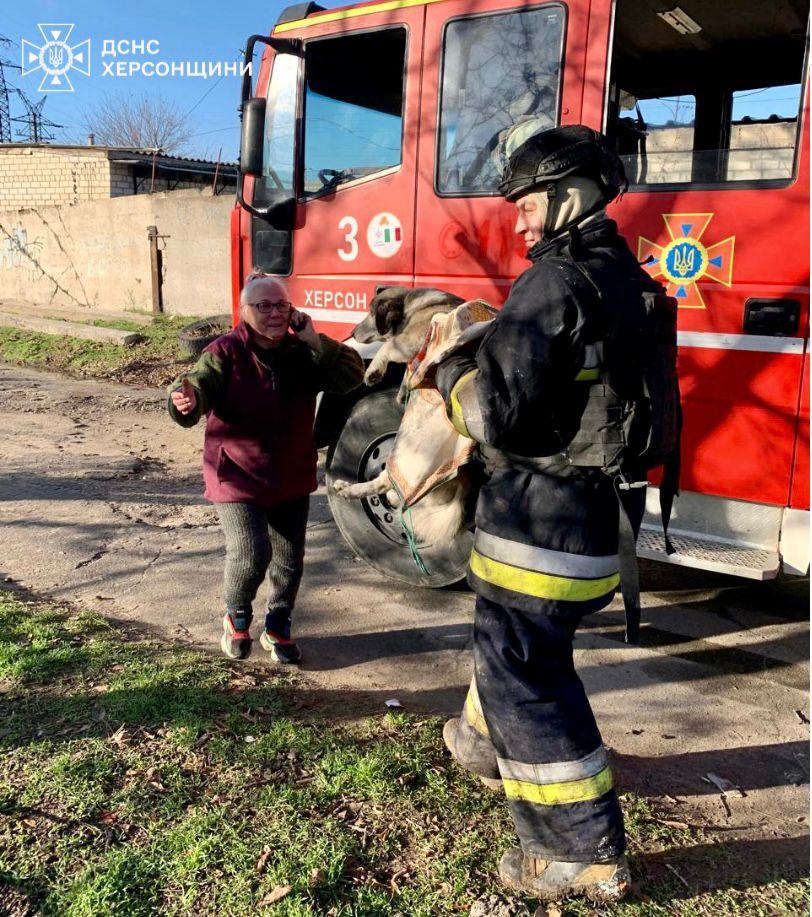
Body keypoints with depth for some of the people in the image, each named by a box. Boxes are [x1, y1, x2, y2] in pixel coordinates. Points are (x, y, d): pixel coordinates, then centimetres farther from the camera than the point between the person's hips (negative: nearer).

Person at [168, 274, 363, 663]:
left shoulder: (303, 353, -1)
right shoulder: (226, 352, -13)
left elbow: (351, 375, -8)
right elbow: (200, 383, -28)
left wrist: (315, 343, -20)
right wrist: (187, 400, -51)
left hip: (292, 479, 5)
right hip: (238, 477, -4)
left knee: (290, 560, 13)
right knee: (250, 555, -16)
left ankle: (277, 629, 38)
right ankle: (236, 616, 18)